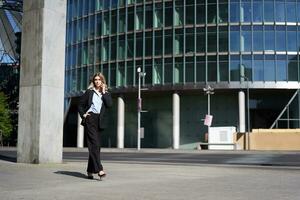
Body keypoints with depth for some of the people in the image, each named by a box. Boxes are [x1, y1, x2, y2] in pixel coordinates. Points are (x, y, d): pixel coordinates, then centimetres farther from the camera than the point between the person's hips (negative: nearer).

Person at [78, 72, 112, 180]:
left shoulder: (106, 93, 14)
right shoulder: (89, 92, 9)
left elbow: (109, 104, -4)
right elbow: (80, 105, 11)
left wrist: (104, 92, -2)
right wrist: (83, 114, -4)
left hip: (100, 121, 3)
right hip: (90, 119, -3)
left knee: (96, 146, 5)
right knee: (94, 144, -14)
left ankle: (90, 171, 14)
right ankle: (99, 169, -22)